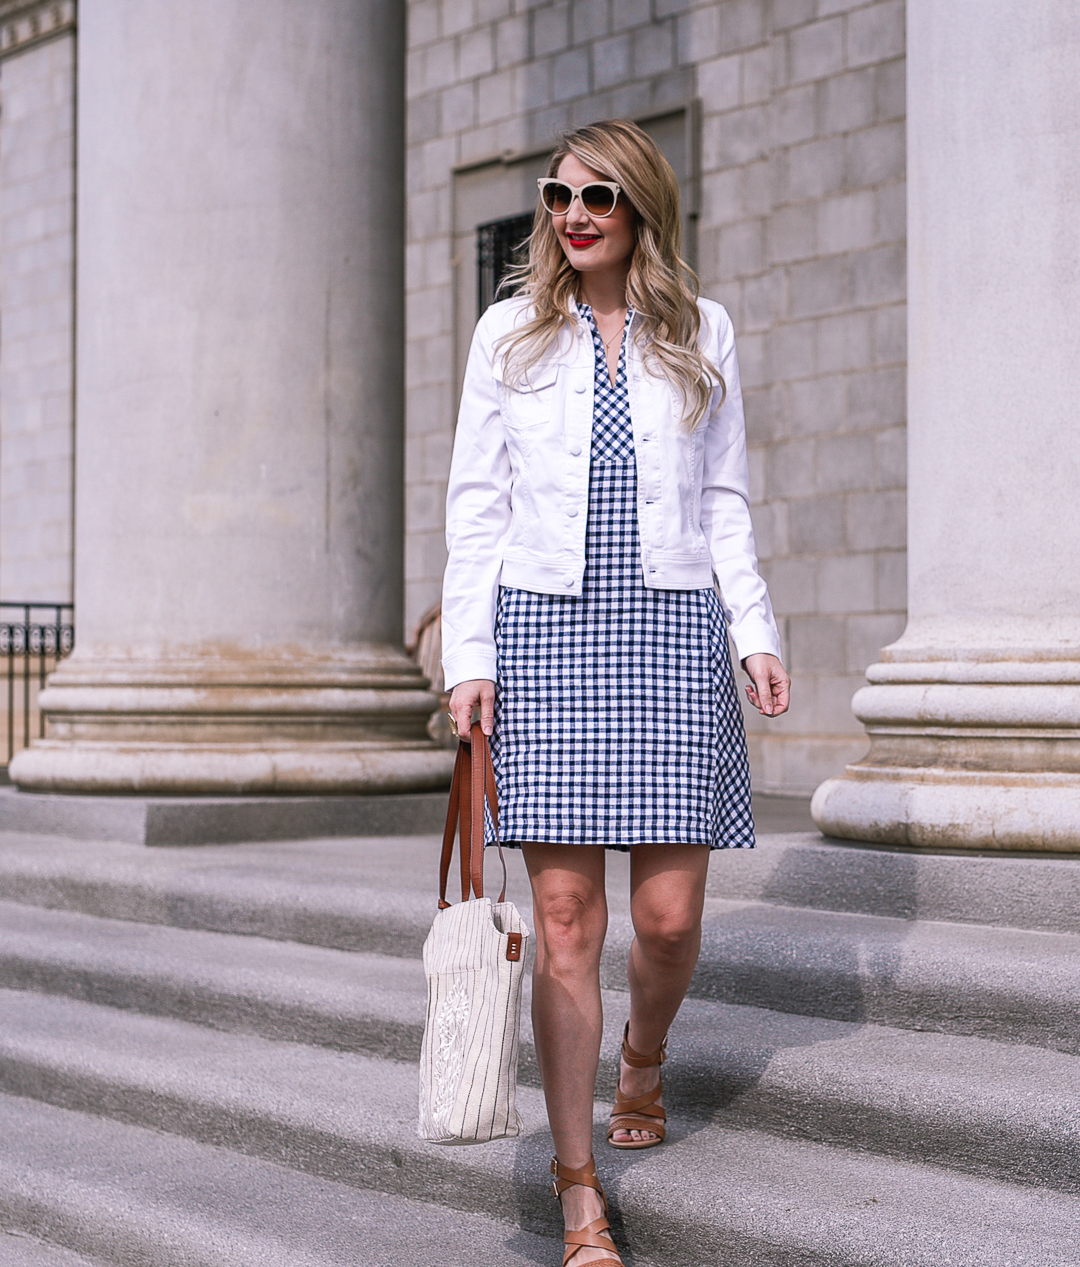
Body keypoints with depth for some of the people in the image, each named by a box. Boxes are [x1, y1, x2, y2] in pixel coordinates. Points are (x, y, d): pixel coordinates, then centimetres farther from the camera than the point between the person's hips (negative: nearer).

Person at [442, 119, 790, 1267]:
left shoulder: (703, 333, 10)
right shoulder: (511, 333, 8)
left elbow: (722, 501, 14)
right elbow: (475, 504, 7)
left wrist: (755, 632, 4)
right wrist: (469, 655, -1)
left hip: (671, 632, 1)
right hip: (545, 629, -1)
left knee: (669, 912, -2)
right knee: (565, 914, -4)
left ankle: (644, 1056, 34)